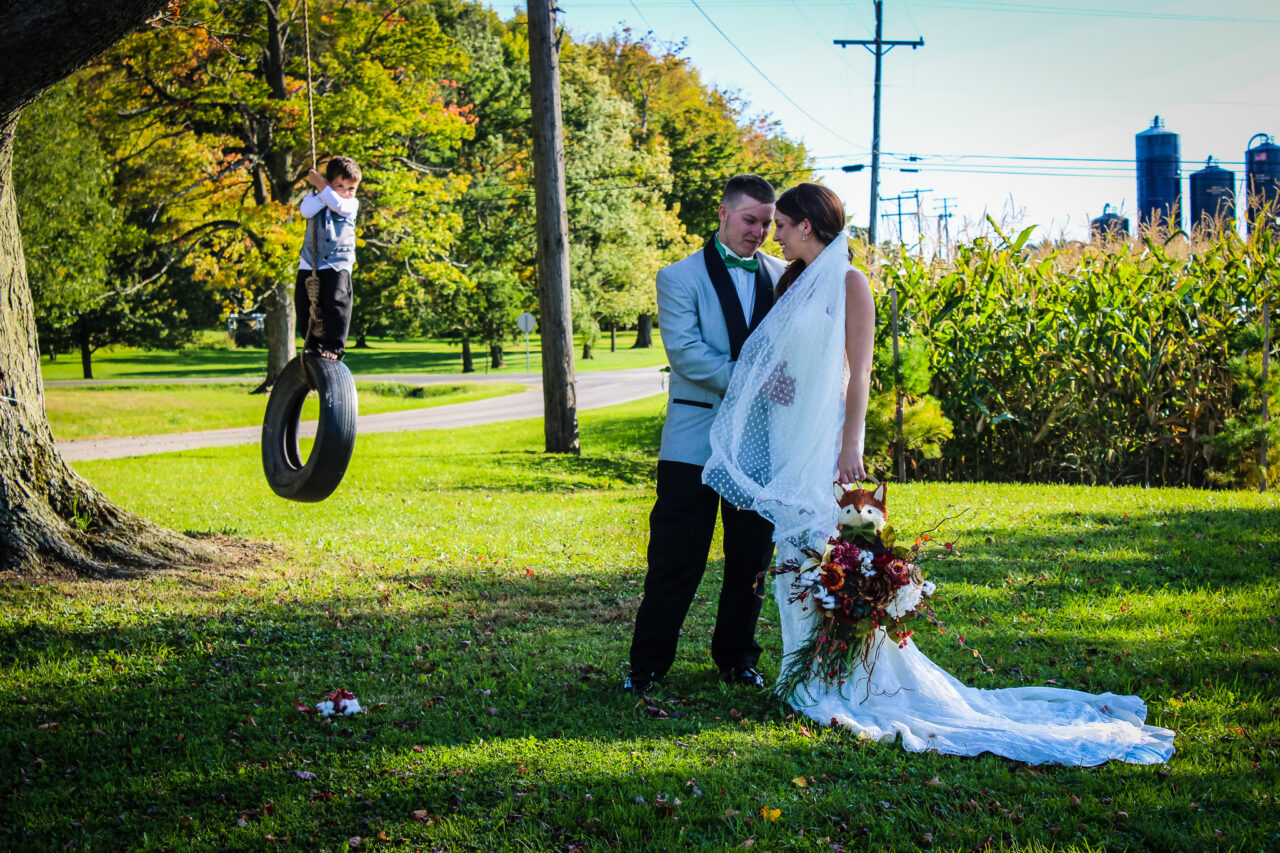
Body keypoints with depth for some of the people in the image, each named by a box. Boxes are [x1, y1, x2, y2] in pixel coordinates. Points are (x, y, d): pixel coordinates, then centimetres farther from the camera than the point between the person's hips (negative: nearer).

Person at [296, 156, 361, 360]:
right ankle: (312, 343, 19)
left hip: (338, 265, -2)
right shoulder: (315, 200, 6)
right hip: (309, 264, 3)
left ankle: (334, 345, -7)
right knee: (305, 305, 2)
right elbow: (306, 210, -18)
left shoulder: (352, 204, 3)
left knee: (335, 302, -17)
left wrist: (318, 183, -14)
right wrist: (320, 190, -16)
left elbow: (338, 205, -20)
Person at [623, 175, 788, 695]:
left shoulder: (782, 276, 12)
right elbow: (685, 352, -10)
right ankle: (648, 666, 8)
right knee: (676, 557, -3)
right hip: (695, 441, -3)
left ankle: (737, 658, 24)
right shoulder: (681, 277, 1)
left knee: (752, 557, 9)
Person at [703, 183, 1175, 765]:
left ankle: (853, 682, 0)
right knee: (795, 552, 10)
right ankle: (812, 677, 17)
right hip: (787, 436, 8)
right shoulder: (796, 283, 15)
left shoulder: (848, 284, -9)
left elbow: (858, 371, -13)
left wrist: (849, 446, -17)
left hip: (823, 436, -8)